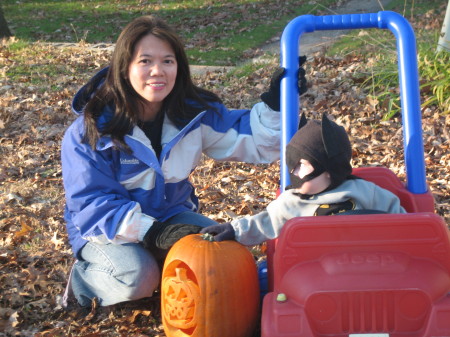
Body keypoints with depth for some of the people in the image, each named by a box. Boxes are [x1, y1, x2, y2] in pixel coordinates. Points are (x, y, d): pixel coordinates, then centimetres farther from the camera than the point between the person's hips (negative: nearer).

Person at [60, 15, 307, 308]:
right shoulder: (92, 128, -22)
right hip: (108, 228, -4)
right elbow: (92, 204, -24)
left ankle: (160, 268, 7)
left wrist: (274, 104, -24)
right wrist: (151, 233, -36)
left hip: (171, 214, 4)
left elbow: (250, 141, -5)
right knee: (138, 278, -32)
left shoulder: (194, 111, -10)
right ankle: (85, 275, 1)